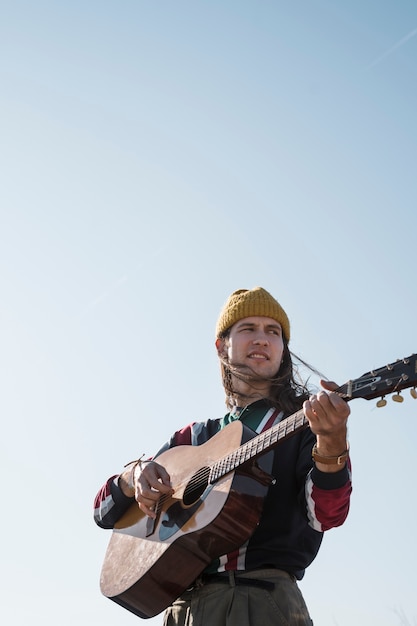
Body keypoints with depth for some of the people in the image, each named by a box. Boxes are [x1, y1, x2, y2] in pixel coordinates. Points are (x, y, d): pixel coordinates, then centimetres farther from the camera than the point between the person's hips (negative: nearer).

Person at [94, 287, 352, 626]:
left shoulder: (305, 421, 7)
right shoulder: (195, 436, 16)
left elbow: (327, 514, -9)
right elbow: (104, 511, 16)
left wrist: (332, 443, -28)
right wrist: (134, 476, -6)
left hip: (264, 596, -2)